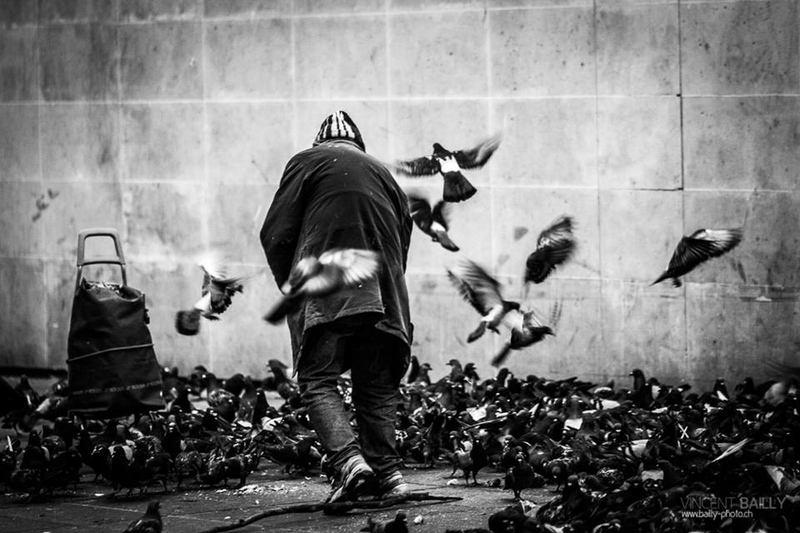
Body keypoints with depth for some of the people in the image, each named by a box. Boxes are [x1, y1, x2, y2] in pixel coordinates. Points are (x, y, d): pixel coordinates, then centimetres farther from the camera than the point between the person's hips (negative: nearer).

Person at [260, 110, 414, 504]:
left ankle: (348, 462, -24)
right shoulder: (383, 173, 25)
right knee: (376, 386, 14)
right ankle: (386, 473, 10)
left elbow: (276, 235, 2)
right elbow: (403, 239, 22)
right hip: (383, 292, 5)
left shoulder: (307, 162, 10)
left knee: (318, 380, -5)